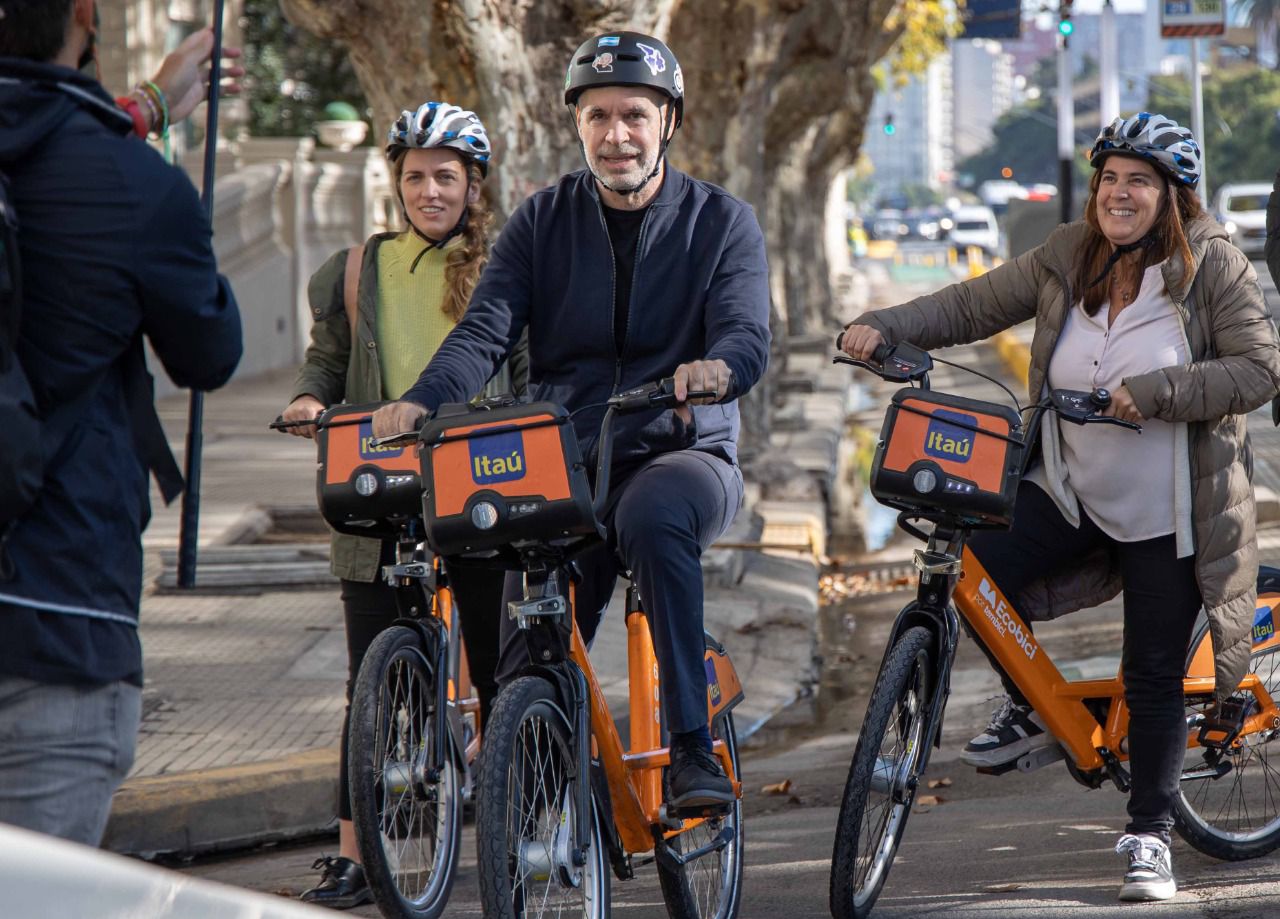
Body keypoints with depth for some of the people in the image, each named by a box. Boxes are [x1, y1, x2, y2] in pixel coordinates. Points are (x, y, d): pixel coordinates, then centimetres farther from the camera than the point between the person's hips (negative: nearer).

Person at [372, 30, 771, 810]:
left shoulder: (721, 221, 3)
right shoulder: (544, 222, 8)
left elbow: (748, 334, -12)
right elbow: (486, 331, -4)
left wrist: (716, 370, -38)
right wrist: (421, 403, -25)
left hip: (683, 455, -3)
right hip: (563, 464, 3)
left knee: (652, 516, -38)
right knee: (526, 665, -7)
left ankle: (693, 747, -36)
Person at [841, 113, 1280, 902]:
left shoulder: (1213, 267, -10)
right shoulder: (1066, 261, 2)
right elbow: (971, 308, 6)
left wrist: (1155, 391, -25)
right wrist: (885, 327, -9)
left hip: (1169, 513, -4)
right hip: (1070, 490, 4)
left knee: (1154, 677, 0)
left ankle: (1150, 834, 18)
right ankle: (1032, 706, 10)